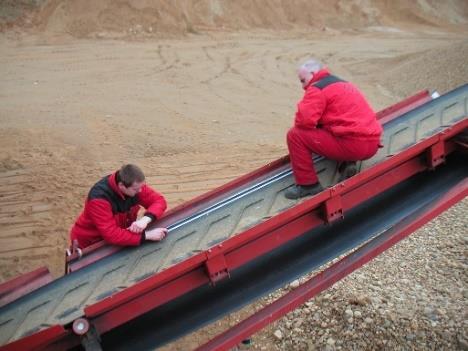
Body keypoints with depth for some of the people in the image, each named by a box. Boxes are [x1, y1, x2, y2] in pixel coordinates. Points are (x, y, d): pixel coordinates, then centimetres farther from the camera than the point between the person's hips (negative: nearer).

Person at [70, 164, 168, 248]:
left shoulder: (135, 185, -16)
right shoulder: (99, 198, -33)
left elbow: (159, 200, -12)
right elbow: (111, 235, -38)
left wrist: (146, 219, -32)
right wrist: (147, 235, -39)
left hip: (119, 239, 5)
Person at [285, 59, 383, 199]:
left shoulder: (317, 89, -4)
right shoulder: (342, 84, 25)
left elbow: (304, 120, -15)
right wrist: (319, 124, 25)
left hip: (354, 145, -9)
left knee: (295, 135, -4)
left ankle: (308, 184, 0)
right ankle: (349, 161, 14)